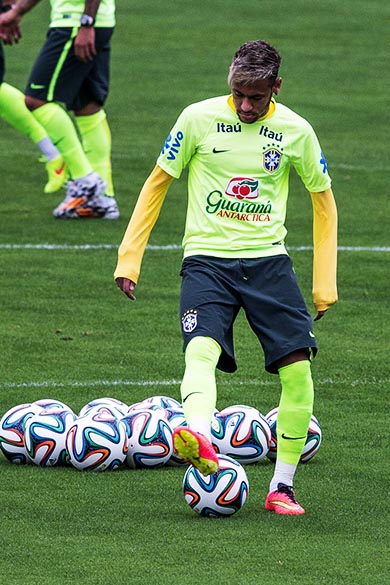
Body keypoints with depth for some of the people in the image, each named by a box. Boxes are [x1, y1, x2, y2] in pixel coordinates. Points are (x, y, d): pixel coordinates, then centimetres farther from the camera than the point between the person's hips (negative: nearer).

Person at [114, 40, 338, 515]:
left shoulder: (295, 131, 1)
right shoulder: (199, 119, -3)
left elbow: (323, 201, 13)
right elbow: (157, 184, 7)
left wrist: (325, 284, 10)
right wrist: (129, 258, 3)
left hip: (267, 260, 2)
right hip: (206, 258, -2)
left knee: (298, 368, -10)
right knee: (201, 350, -28)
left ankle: (282, 486, 1)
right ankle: (199, 441, -53)